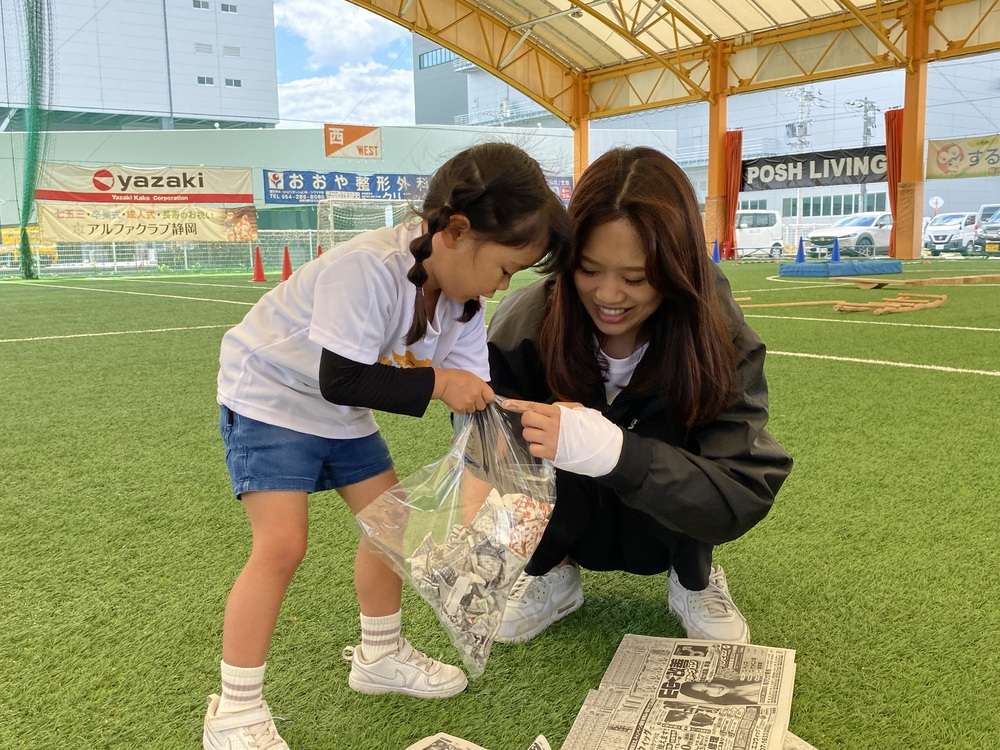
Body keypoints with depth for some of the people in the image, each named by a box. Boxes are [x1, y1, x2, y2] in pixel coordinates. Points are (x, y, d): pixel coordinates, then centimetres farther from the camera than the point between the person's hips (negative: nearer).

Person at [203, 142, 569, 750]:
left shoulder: (464, 297, -10)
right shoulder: (368, 268, -36)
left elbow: (474, 390, -7)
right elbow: (341, 381, -36)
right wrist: (436, 383, -30)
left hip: (342, 414, 8)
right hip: (269, 394, -8)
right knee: (282, 547, -14)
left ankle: (381, 654, 30)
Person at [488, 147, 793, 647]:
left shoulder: (719, 338, -26)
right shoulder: (525, 322, -25)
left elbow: (742, 497, -32)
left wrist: (614, 450, -48)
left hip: (670, 529, 0)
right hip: (567, 525, 1)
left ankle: (694, 582, 0)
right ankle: (551, 576, 2)